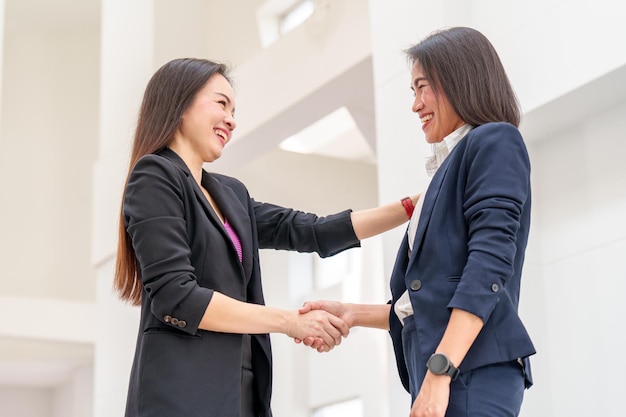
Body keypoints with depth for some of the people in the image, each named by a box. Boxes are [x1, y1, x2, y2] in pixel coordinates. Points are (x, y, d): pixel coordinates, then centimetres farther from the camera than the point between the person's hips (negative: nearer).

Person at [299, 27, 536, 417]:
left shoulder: (495, 142, 1)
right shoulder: (449, 167, 25)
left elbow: (490, 262, -14)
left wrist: (439, 371, -21)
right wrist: (353, 313, 16)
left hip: (472, 370, -8)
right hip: (438, 369, 8)